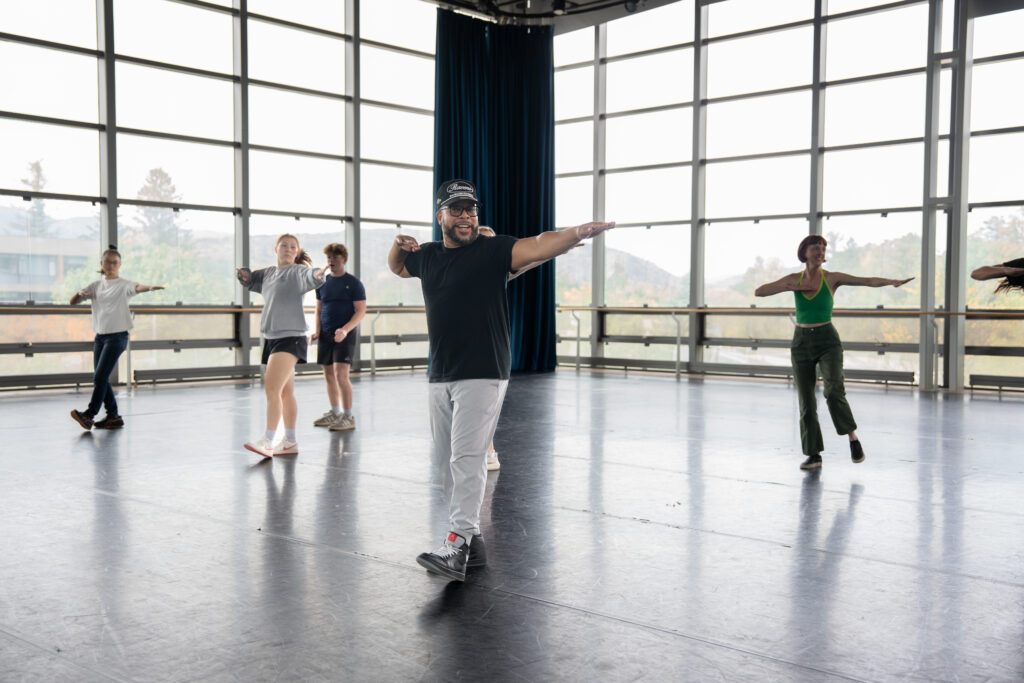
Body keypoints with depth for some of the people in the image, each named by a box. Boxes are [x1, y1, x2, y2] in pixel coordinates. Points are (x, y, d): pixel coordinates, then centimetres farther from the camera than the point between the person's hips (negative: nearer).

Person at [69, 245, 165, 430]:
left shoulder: (123, 285, -4)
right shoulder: (96, 286, 12)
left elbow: (136, 287, -26)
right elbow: (72, 301, 11)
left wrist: (149, 287, -49)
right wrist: (80, 294, -12)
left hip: (117, 336, -6)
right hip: (100, 336, 6)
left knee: (100, 376, -12)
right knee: (100, 378, 6)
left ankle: (89, 414, -6)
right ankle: (113, 416, 14)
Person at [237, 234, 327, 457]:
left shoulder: (298, 271, -5)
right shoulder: (268, 273, 15)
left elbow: (310, 278, -26)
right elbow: (250, 280, 32)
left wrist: (317, 275, -48)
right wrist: (244, 274, 11)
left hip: (290, 337, -8)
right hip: (271, 337, 8)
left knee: (272, 388, -18)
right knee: (285, 392, 12)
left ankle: (267, 441, -17)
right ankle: (290, 441, 19)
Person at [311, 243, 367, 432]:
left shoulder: (353, 282, -4)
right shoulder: (323, 282, 11)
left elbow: (361, 311, -8)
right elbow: (319, 309, 18)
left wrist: (345, 329, -22)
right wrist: (317, 330, 1)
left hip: (346, 334, -6)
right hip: (326, 334, 6)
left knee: (341, 374, -14)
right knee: (329, 374, 10)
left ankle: (348, 417, -7)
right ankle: (335, 413, 23)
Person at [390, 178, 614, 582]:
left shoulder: (492, 250, -5)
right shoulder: (428, 257, 13)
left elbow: (537, 248, -20)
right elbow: (398, 268, 33)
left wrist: (578, 233, -38)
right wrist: (399, 246, 10)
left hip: (483, 375, -7)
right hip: (440, 378, 7)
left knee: (467, 458, -16)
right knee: (446, 463, 10)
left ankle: (456, 548, -18)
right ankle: (472, 541, 21)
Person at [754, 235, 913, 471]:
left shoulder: (832, 278, -2)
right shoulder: (794, 279, 4)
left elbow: (868, 281, -12)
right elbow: (759, 292, -2)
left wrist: (892, 281, -28)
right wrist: (791, 287, -12)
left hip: (827, 340, -3)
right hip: (801, 342, 3)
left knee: (834, 390, -24)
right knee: (806, 401, 3)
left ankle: (853, 438, -4)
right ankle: (814, 455, 13)